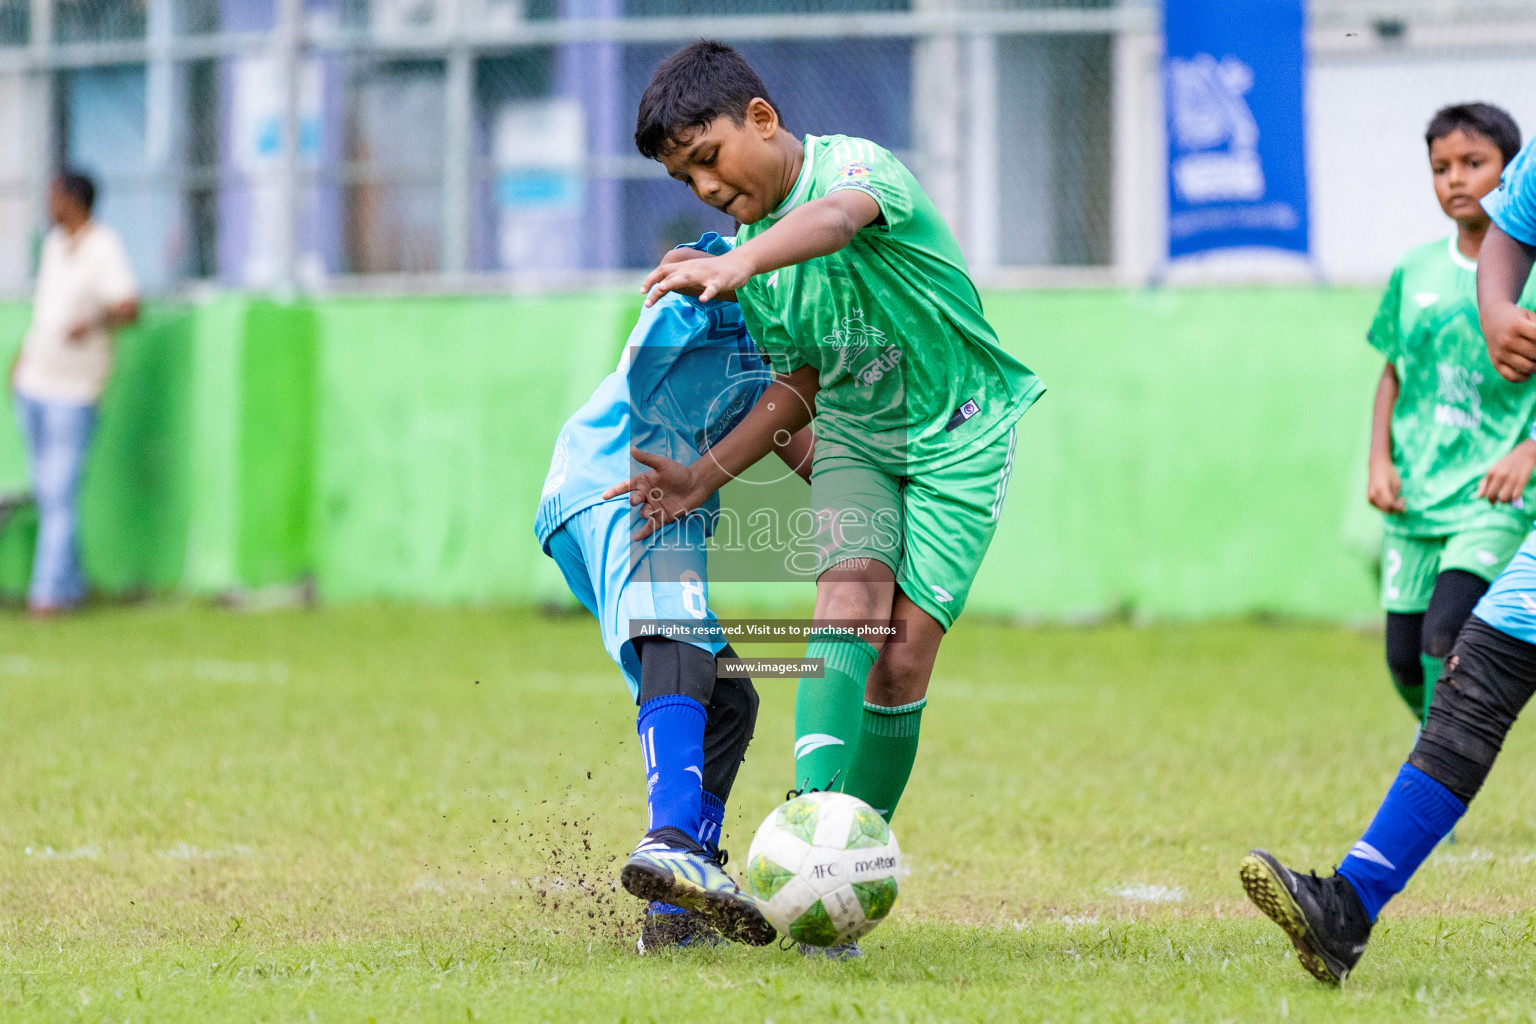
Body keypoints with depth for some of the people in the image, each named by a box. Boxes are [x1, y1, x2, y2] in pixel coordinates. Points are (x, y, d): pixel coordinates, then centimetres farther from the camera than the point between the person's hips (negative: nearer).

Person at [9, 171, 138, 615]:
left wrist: (96, 321, -45)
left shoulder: (105, 249, -13)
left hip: (74, 390, -8)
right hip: (34, 381, 8)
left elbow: (130, 308, -25)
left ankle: (50, 589, -8)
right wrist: (23, 357, 27)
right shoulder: (55, 243, 12)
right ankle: (70, 584, 17)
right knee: (47, 492, 9)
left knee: (60, 492, -10)